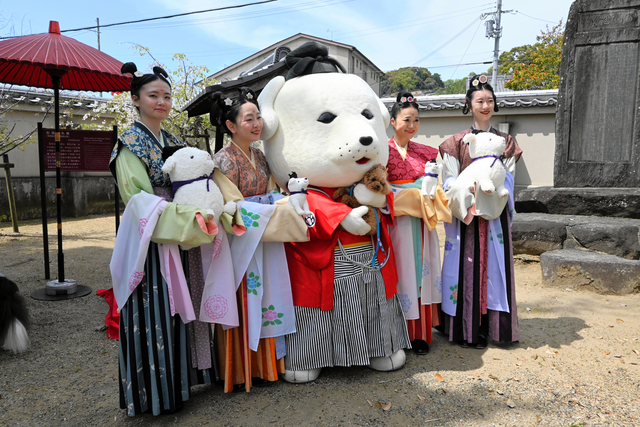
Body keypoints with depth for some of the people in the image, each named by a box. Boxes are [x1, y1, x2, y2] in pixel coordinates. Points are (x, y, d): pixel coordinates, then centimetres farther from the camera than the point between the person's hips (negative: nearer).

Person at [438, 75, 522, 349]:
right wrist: (468, 204, -16)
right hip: (465, 216, -2)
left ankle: (488, 327, 14)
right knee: (466, 267, -1)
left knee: (493, 266, 3)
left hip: (495, 216, 2)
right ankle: (465, 330, 9)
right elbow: (450, 182, -3)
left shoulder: (505, 142, 11)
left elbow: (507, 182, 5)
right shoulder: (457, 142, 4)